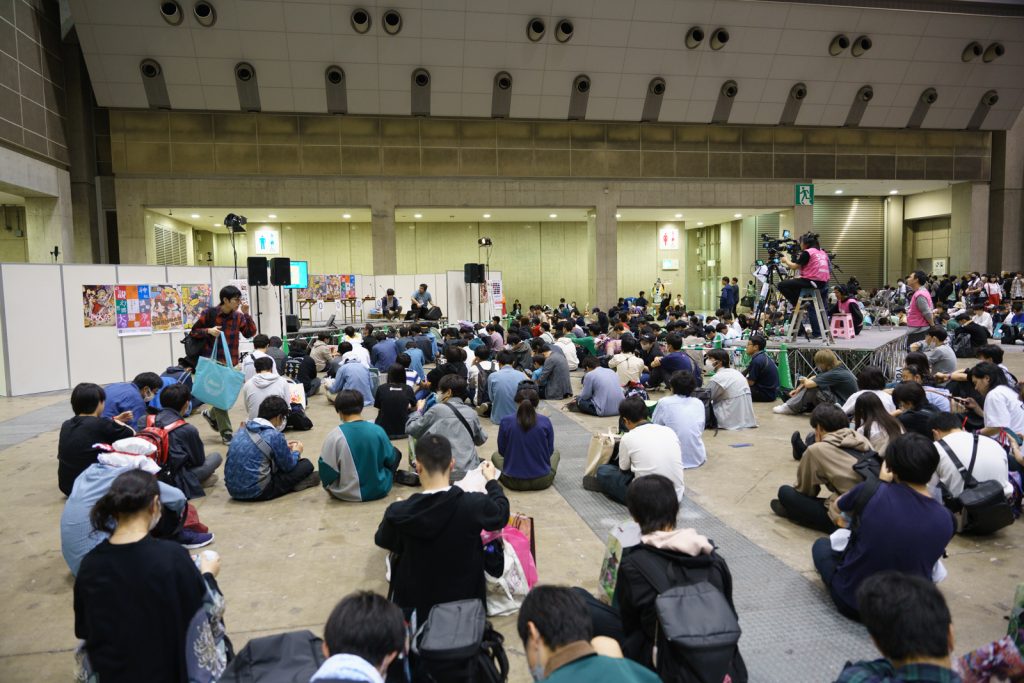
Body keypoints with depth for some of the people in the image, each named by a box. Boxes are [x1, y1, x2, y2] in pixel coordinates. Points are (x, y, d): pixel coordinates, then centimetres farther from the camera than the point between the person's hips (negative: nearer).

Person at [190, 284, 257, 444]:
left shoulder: (238, 316, 4)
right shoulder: (210, 313, -7)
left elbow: (250, 333, -4)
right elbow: (193, 332, -1)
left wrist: (246, 314, -10)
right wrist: (208, 331, -20)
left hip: (230, 362, 5)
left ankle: (211, 414, 40)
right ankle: (226, 432, 3)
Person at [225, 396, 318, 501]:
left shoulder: (242, 431, 7)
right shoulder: (274, 436, -13)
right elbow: (288, 466, 0)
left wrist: (283, 447, 28)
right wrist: (296, 452, 20)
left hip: (233, 489, 8)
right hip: (256, 492, -8)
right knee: (306, 465, 0)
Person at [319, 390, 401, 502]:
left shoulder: (335, 435, -17)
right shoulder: (378, 430, -12)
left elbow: (326, 470, -11)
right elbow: (391, 460, 2)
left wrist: (329, 487, 10)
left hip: (346, 493, 0)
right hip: (379, 490, 0)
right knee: (396, 453, 24)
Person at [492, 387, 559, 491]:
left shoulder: (506, 421, -11)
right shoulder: (545, 421, -9)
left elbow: (502, 451, 1)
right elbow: (549, 451, 1)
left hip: (513, 482, -1)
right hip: (542, 481, 1)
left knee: (495, 455, 31)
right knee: (555, 453, 33)